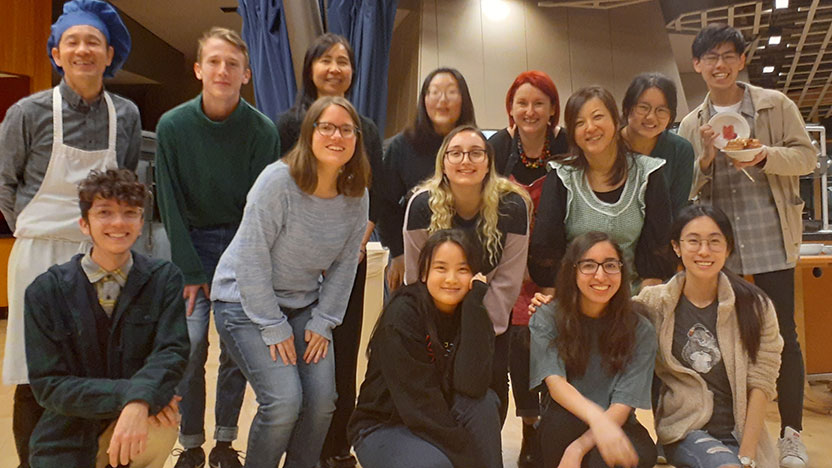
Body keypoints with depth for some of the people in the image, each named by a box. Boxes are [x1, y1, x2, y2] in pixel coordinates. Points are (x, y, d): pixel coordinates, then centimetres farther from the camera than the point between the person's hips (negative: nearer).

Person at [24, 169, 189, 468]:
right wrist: (126, 394, -25)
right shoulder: (45, 291, -7)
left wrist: (141, 401, -37)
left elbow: (172, 352, -15)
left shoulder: (164, 279, -6)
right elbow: (48, 384, -10)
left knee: (163, 425, -30)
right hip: (67, 440, 0)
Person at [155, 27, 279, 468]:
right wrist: (190, 272, -9)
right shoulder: (173, 126, -10)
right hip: (192, 239, 0)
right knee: (191, 343, -8)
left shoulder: (262, 130, -12)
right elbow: (170, 203, -7)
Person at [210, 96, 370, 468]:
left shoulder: (357, 197, -4)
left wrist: (323, 322, -3)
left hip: (304, 303, 5)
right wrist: (274, 328, -17)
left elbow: (344, 265, 3)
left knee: (322, 401, -6)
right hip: (245, 301, -5)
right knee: (284, 401, -17)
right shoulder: (279, 180, -20)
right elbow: (251, 259, -19)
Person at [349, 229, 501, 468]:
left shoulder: (471, 313, -6)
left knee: (484, 402, -23)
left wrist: (473, 303, -24)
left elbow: (472, 385, -24)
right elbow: (419, 401, -21)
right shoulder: (402, 314, -19)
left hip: (440, 420, 5)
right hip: (383, 428, -4)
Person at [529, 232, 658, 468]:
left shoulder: (640, 330, -7)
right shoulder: (546, 318, -8)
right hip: (560, 428, 1)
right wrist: (596, 417, -43)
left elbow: (623, 406, -13)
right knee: (564, 414, -33)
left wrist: (578, 449, -29)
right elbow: (554, 382, -21)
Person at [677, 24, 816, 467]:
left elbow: (807, 156, 2)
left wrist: (764, 156, -16)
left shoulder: (776, 105, 4)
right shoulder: (691, 124, 10)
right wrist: (706, 158, -11)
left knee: (782, 335, 0)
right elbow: (687, 189, 8)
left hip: (771, 238, -2)